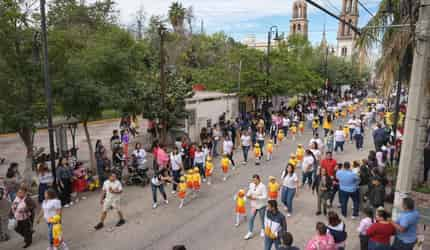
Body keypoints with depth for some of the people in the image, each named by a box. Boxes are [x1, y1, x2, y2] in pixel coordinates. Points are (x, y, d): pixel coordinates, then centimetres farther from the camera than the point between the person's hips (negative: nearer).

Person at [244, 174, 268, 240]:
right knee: (251, 218, 3)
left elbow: (265, 197, -22)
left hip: (261, 206, -4)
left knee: (262, 218, 15)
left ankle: (262, 230, 40)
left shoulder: (262, 186, -22)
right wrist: (248, 196, -14)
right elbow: (249, 192, 8)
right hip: (254, 205, 4)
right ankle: (250, 233, 13)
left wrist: (256, 198, -28)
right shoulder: (251, 185, -4)